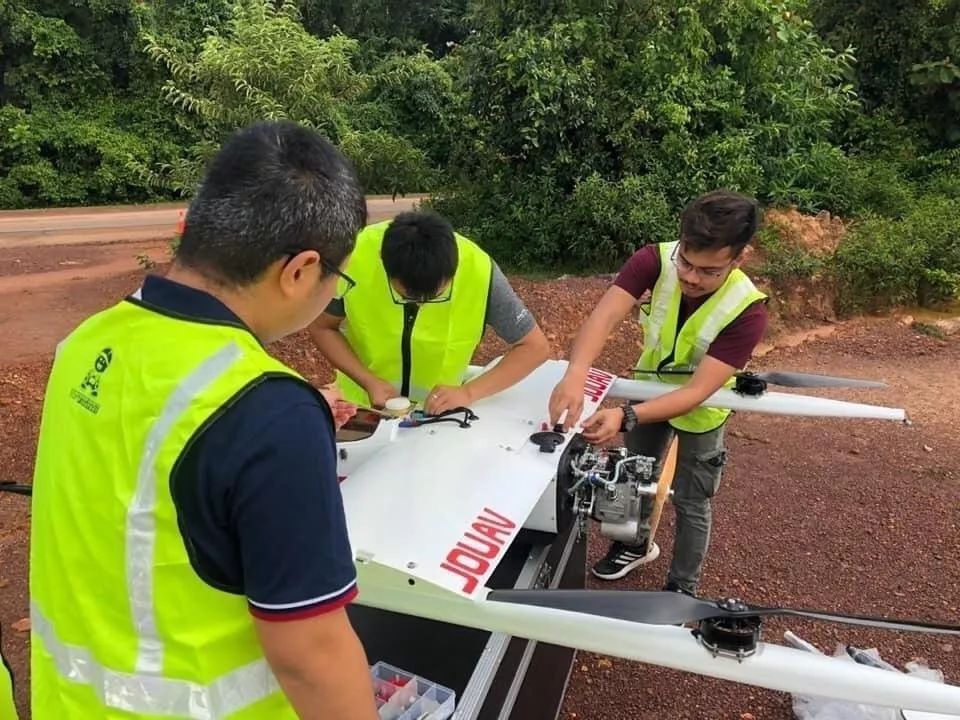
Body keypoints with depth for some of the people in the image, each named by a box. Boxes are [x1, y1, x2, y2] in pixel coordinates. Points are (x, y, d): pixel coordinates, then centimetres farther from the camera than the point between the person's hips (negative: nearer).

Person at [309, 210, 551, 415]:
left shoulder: (479, 272, -27)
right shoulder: (354, 259, -26)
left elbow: (535, 346, -16)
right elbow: (322, 328, -9)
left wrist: (469, 393, -27)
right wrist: (369, 382, -22)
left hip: (440, 408, -1)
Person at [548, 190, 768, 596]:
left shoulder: (747, 311, -37)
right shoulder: (656, 260, -31)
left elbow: (696, 390, -39)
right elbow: (604, 317, -43)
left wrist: (626, 418, -53)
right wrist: (576, 374, -62)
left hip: (700, 409, -3)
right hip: (650, 386, 4)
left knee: (690, 502, 10)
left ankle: (682, 589, 35)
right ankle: (637, 545, 52)